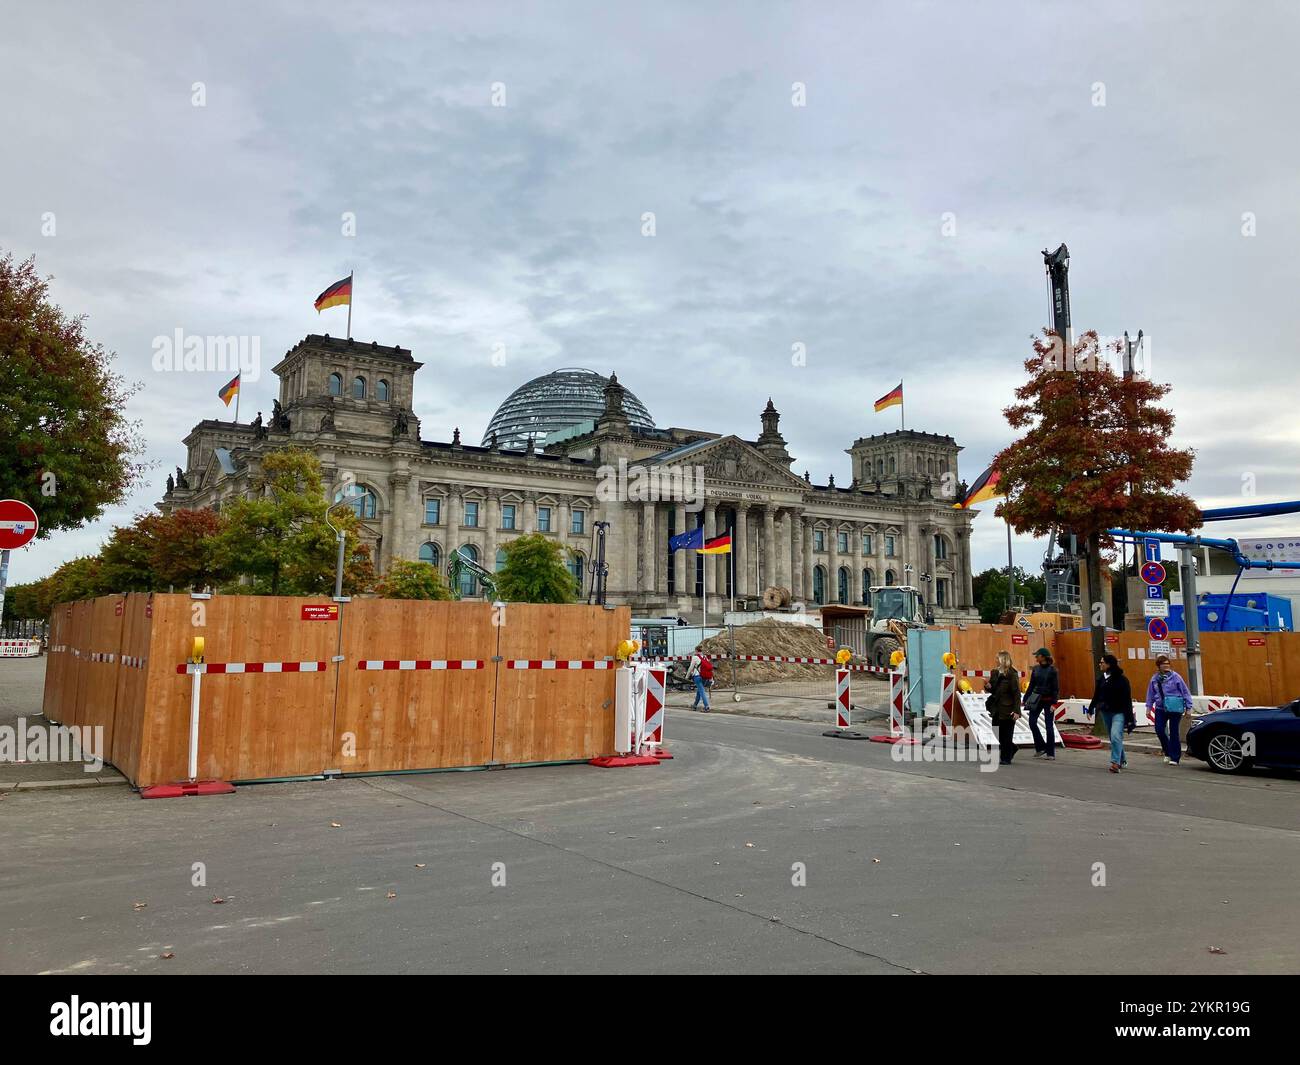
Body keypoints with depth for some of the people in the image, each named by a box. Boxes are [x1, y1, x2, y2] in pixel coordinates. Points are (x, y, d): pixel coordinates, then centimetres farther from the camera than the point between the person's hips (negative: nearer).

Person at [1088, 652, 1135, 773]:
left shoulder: (1121, 679, -11)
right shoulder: (1101, 678, 5)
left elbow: (1127, 699, -10)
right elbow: (1097, 695, 14)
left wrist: (1129, 718, -12)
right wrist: (1091, 708, 12)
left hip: (1119, 712, -6)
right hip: (1105, 712, 6)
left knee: (1116, 736, -19)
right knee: (1113, 738, 13)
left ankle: (1115, 763, -19)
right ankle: (1122, 761, 27)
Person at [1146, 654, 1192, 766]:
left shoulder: (1175, 677, -4)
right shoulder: (1155, 679, 7)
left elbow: (1185, 692, -1)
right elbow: (1151, 694, 17)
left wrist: (1188, 706, -2)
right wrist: (1149, 706, 14)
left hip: (1175, 709, -3)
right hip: (1160, 708, 3)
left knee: (1174, 732, 0)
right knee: (1159, 730, -5)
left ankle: (1174, 757, 8)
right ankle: (1168, 752, 18)